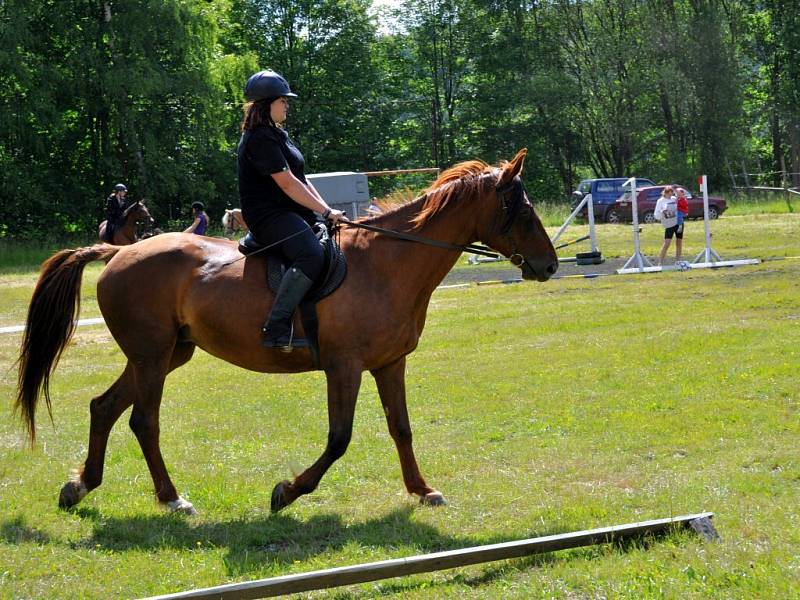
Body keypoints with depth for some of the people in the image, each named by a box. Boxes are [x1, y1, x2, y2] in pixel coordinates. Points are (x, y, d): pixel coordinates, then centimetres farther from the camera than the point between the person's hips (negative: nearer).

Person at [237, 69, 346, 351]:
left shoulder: (277, 135, 21)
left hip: (293, 215, 11)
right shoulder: (260, 138, -12)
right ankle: (276, 329, -34)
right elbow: (287, 184, -18)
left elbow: (301, 180, 20)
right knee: (312, 255, -34)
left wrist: (326, 210, 7)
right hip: (269, 216, -11)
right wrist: (326, 211, -16)